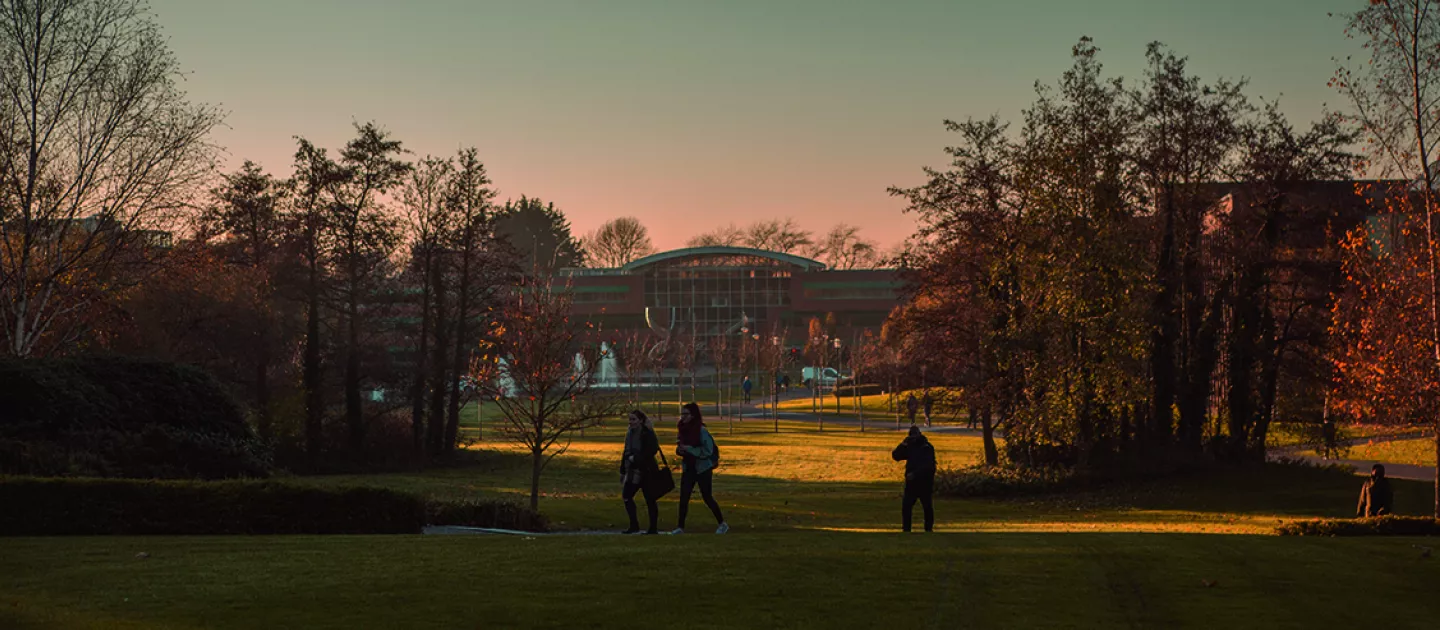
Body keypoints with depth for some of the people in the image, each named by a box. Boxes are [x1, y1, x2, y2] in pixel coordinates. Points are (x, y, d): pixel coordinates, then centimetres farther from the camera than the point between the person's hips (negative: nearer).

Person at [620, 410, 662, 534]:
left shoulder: (648, 434, -12)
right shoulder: (630, 433, 12)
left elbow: (653, 450, -21)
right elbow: (626, 452, 18)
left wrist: (636, 458, -22)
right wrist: (623, 471, 19)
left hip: (646, 471, -8)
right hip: (633, 471, 8)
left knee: (649, 499, -3)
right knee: (626, 495, 5)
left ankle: (653, 528, 1)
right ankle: (634, 525, 11)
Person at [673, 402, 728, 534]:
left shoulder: (701, 430, -16)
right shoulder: (683, 429, 5)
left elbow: (708, 450, -19)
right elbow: (680, 448, 17)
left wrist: (688, 449, -22)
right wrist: (679, 450, -7)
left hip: (703, 468, -6)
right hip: (688, 468, 6)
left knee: (707, 497, 3)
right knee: (684, 497, -1)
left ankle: (722, 524, 18)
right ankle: (680, 526, 3)